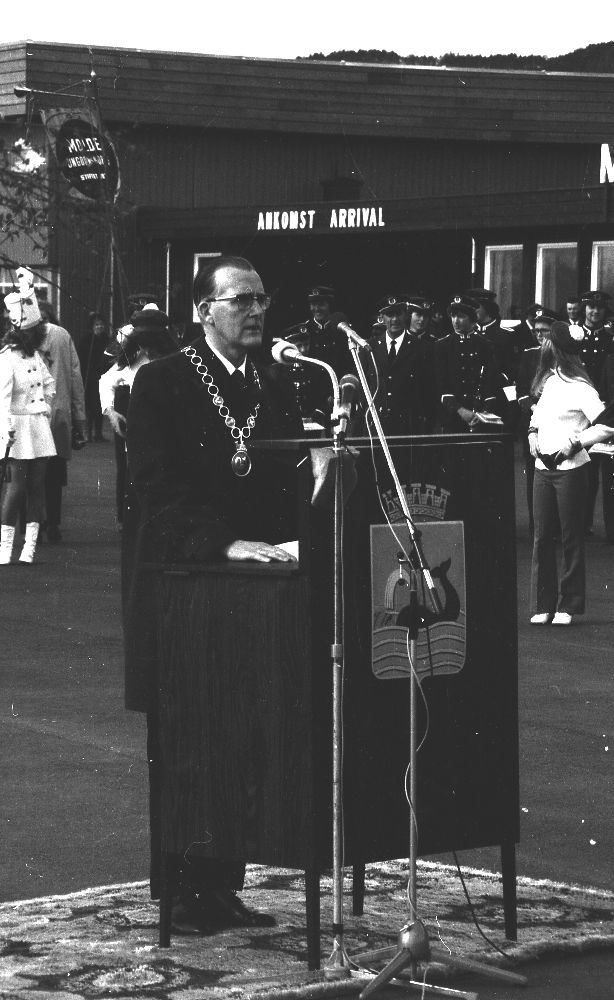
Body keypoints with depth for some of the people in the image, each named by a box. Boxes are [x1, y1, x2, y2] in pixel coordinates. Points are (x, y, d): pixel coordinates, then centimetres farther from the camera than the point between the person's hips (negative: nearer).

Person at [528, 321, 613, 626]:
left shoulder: (580, 388, -12)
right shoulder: (549, 381, 10)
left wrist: (575, 442, -17)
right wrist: (533, 431, 11)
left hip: (570, 469, -7)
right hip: (543, 467, 7)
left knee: (570, 538, 2)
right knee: (542, 537, 7)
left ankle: (568, 606, 8)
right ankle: (543, 605, 12)